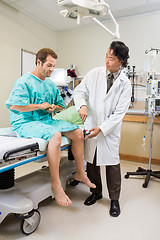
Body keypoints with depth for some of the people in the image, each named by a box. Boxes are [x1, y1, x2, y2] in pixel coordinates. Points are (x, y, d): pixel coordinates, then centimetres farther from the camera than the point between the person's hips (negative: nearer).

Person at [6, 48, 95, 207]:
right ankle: (55, 184, -24)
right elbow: (14, 106, -19)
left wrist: (54, 107, 0)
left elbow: (60, 105, 25)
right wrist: (40, 106, -13)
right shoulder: (24, 82, -6)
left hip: (47, 120, 8)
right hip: (26, 122, -7)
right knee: (55, 135, -36)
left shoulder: (51, 85, 16)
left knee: (78, 133, -7)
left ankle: (80, 173, 9)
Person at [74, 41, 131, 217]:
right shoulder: (94, 74, -1)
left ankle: (114, 199, 25)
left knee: (112, 163, 3)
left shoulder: (125, 83, -7)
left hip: (110, 129, -2)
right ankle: (96, 192, 35)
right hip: (90, 125, 3)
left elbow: (119, 112, -10)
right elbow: (80, 91, 3)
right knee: (91, 161, 12)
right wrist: (82, 105, -20)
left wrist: (101, 128, -18)